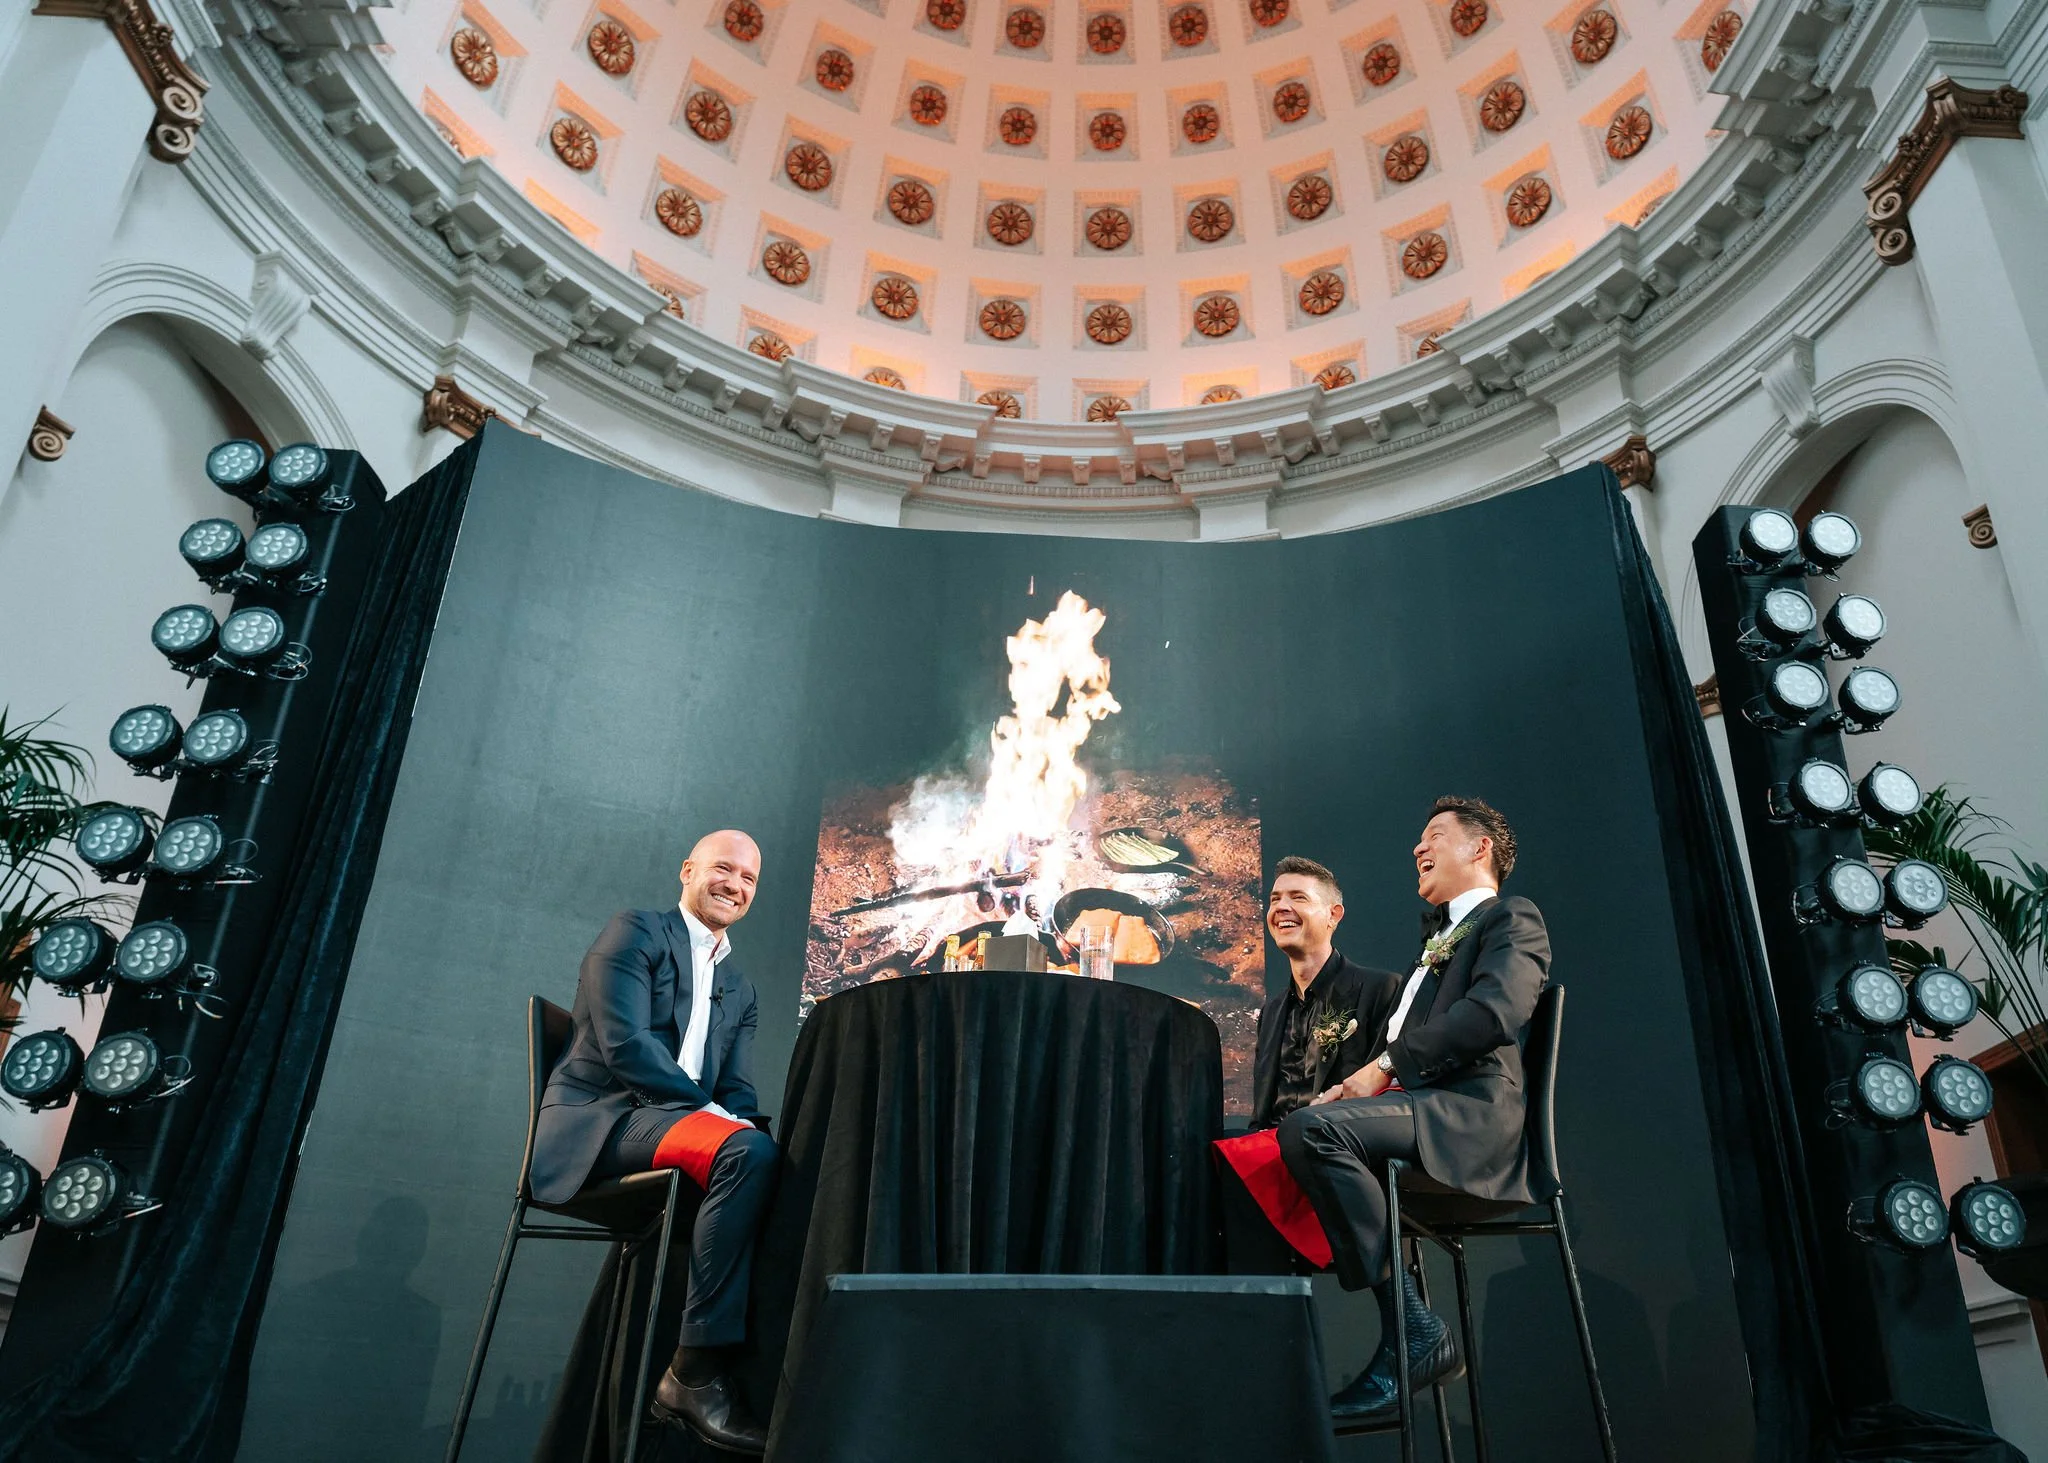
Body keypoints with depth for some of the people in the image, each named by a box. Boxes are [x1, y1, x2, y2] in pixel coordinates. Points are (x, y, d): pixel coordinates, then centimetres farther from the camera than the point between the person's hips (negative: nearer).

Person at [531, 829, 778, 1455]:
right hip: (599, 1119, -7)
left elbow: (735, 1088, 15)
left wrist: (754, 1131, -9)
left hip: (674, 1123, 7)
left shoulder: (739, 987, 23)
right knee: (746, 1154, -31)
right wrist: (710, 1111, -18)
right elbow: (623, 1042, -12)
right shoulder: (635, 932, 2)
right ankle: (698, 1372, -27)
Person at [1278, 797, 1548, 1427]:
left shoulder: (1512, 918, 6)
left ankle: (1417, 1334, -23)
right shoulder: (1437, 938, 33)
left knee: (1312, 1129, -31)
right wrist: (1359, 1083, 4)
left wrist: (1386, 1066, -17)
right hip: (1413, 1105, 9)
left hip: (1471, 1112, -9)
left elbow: (1493, 1013, -15)